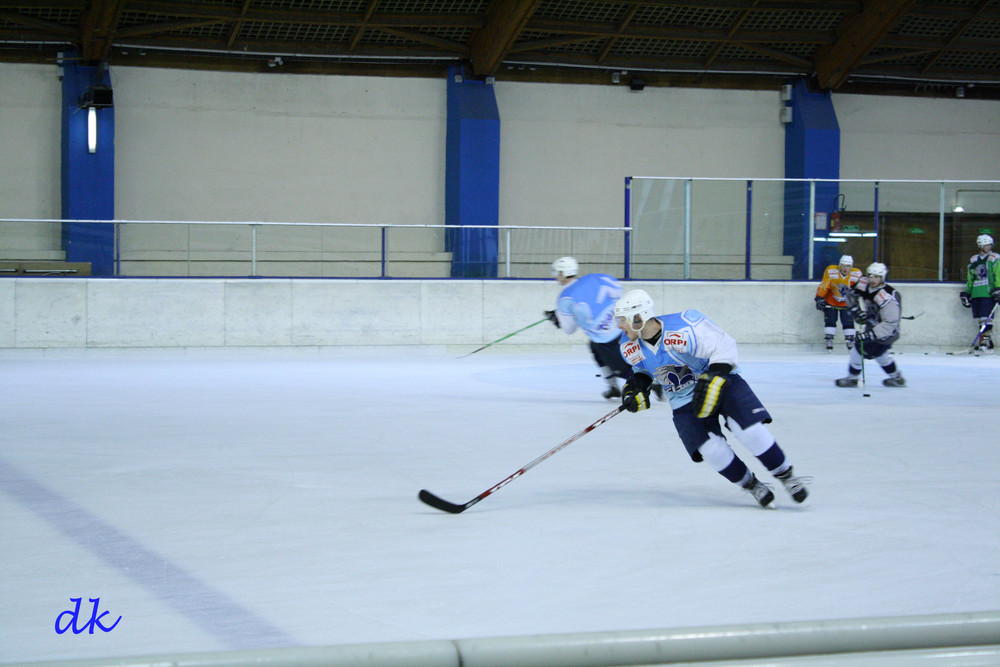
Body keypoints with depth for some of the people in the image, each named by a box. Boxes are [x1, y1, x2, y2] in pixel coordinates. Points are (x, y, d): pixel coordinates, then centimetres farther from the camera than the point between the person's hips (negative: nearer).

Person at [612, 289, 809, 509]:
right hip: (684, 401, 4)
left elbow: (724, 346, -23)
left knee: (750, 430, -20)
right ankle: (751, 485, 8)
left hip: (721, 380, -4)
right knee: (712, 449, -15)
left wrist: (712, 381, -30)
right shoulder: (630, 345, -9)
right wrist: (637, 386, -4)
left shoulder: (683, 329, -29)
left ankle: (786, 476, 1)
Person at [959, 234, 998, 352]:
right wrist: (966, 292, 21)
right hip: (975, 293, 6)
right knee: (978, 318, 4)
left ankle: (986, 341, -15)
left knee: (985, 317, -15)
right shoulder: (973, 260, 17)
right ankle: (983, 341, 10)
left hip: (988, 293, -6)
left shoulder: (995, 258, 1)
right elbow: (970, 278, 24)